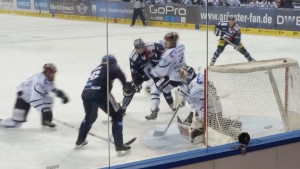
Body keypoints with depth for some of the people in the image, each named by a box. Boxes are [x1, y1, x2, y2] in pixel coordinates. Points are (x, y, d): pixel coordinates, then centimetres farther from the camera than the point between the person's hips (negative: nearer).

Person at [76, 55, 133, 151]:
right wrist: (125, 84, -3)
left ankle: (80, 141, 43)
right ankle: (119, 145, 3)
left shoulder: (96, 69, 34)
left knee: (90, 116, 33)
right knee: (117, 115, 8)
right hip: (100, 93, -7)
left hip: (86, 93, 7)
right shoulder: (111, 67, 15)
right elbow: (118, 73, -10)